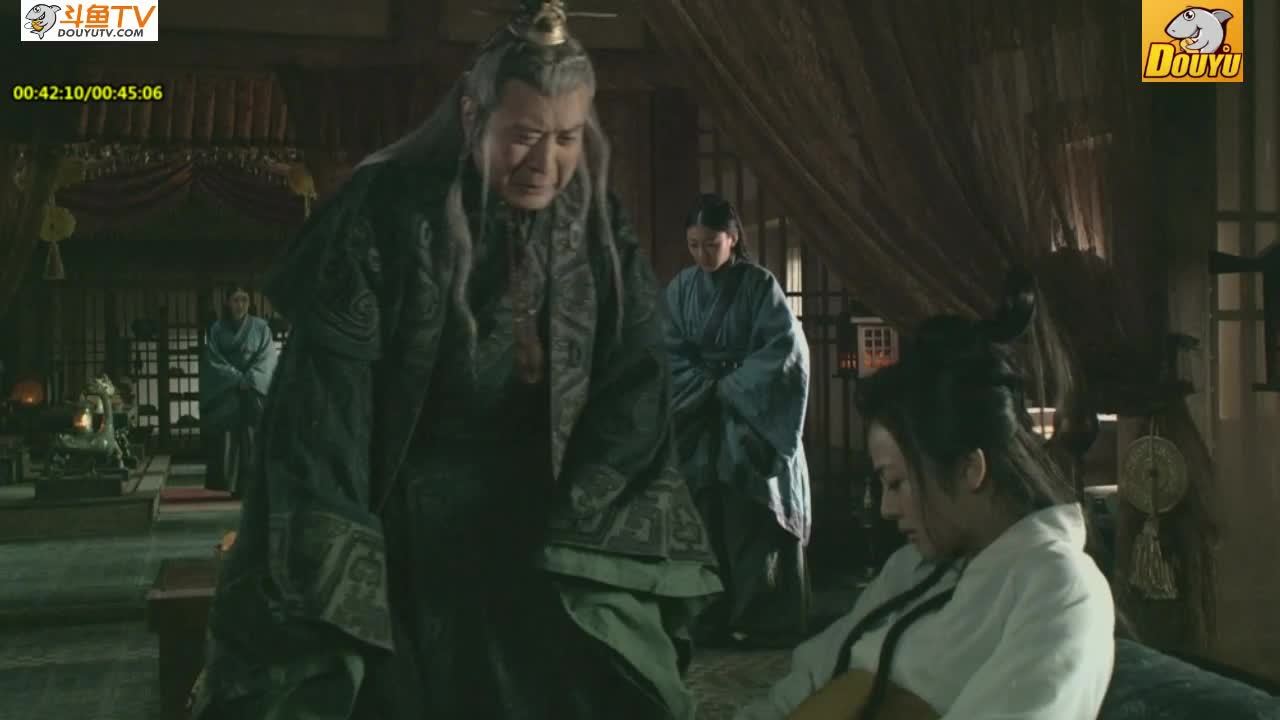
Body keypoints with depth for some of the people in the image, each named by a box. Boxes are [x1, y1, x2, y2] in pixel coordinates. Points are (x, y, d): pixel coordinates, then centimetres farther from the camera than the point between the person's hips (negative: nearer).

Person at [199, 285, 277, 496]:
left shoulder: (261, 327, 6)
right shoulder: (216, 329, 7)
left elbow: (267, 358, -1)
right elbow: (214, 361, 1)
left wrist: (250, 380, -14)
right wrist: (238, 379, -11)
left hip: (254, 392, 0)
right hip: (224, 393, 1)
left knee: (252, 439, -10)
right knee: (225, 439, -7)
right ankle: (227, 484, -4)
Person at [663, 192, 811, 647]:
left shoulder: (759, 284, -5)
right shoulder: (680, 288, 4)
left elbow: (787, 347, -10)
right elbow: (671, 353, 3)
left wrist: (731, 386, -12)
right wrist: (707, 386, -11)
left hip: (752, 418, -3)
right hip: (700, 422, 3)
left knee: (755, 520, -3)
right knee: (706, 522, -1)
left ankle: (766, 619, 4)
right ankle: (713, 617, 5)